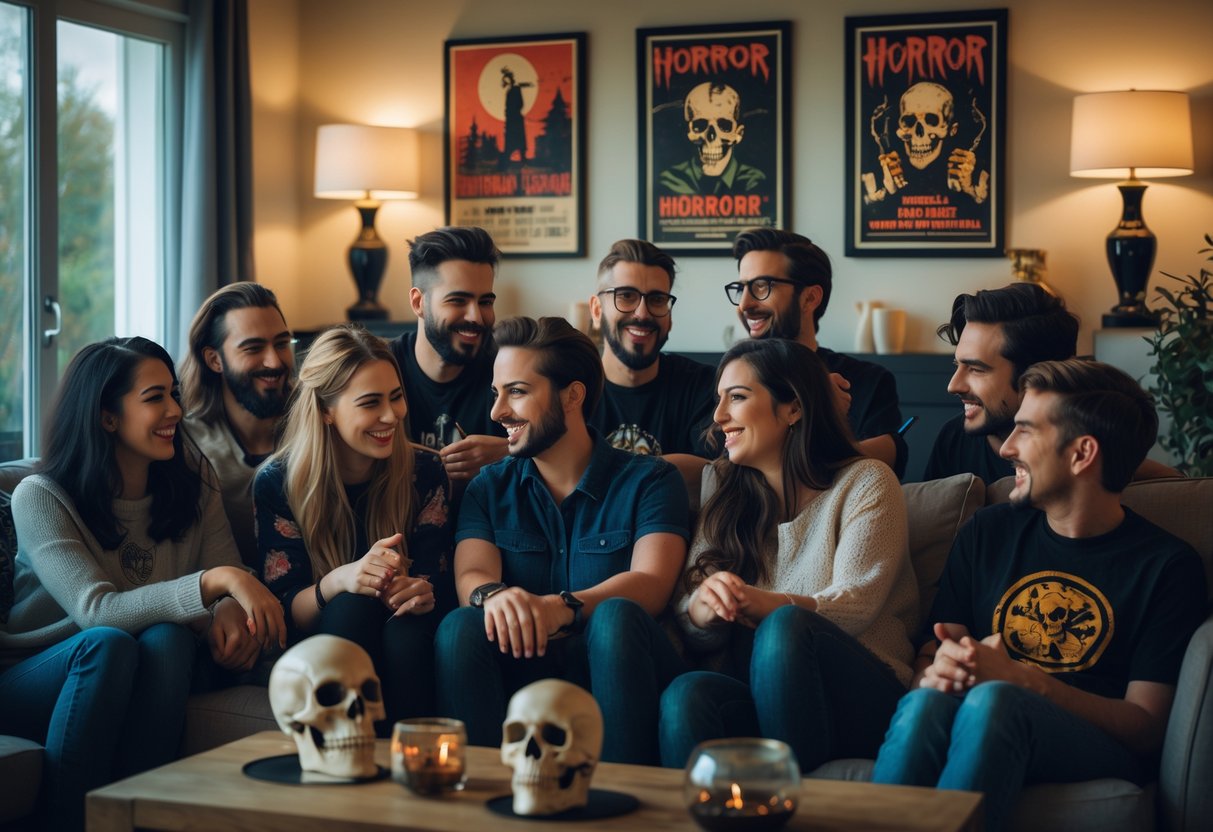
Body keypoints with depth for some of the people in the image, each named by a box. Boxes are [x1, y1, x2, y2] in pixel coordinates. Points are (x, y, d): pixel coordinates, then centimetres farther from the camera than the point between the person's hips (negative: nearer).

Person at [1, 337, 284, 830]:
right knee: (108, 644, -34)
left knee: (168, 638, -29)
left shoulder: (191, 484, 2)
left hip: (133, 686, 3)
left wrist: (229, 613, -31)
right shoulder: (40, 497, -13)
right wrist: (215, 582, -38)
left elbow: (232, 579, -6)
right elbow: (96, 611, -26)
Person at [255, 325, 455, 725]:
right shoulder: (278, 483, -4)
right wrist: (339, 580, -30)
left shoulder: (424, 471, 1)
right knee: (355, 606, -33)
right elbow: (283, 610, -8)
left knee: (407, 630, -33)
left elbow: (440, 581, -1)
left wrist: (424, 593, -27)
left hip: (410, 646, 1)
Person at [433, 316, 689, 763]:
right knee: (461, 627, -27)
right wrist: (494, 596, -29)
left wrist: (562, 607, -32)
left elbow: (650, 583, -12)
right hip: (520, 671, 2)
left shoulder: (649, 480, 6)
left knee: (616, 616, -33)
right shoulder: (488, 490, 16)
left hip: (610, 670, -2)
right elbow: (471, 575, -2)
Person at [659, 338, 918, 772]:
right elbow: (695, 636, 9)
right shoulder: (725, 496, 17)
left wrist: (764, 605, -30)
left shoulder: (865, 483, 4)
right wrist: (702, 609, -17)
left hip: (860, 701, -2)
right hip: (753, 697, 3)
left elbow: (856, 605, -11)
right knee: (686, 694, -32)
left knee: (786, 625, -35)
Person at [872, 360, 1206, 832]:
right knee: (923, 703, -33)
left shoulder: (1169, 566, 2)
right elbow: (929, 656, 14)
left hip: (1100, 757, -3)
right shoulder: (987, 533, 15)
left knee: (992, 702, -36)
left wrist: (1023, 679, -17)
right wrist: (936, 672, -13)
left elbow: (1147, 726, -2)